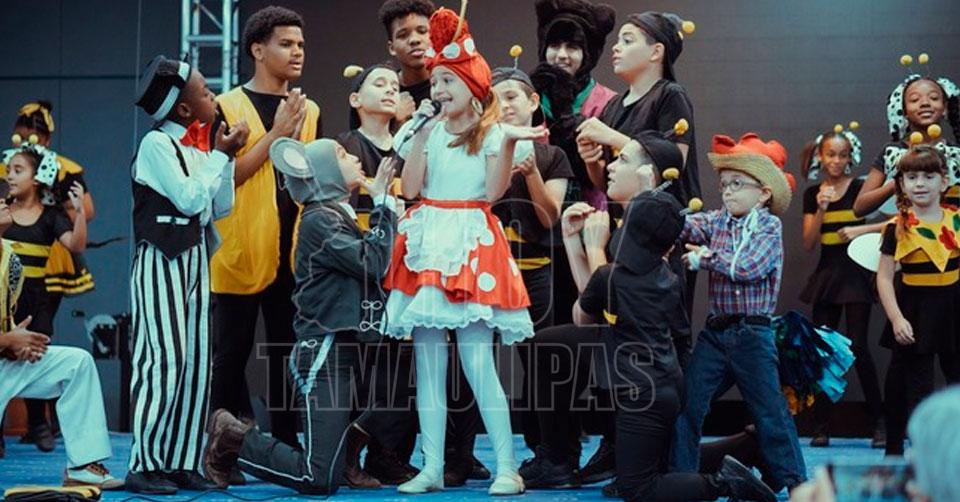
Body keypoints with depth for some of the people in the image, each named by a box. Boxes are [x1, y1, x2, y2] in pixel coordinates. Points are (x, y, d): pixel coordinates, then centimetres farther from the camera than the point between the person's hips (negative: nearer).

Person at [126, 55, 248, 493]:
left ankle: (182, 462, 9)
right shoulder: (156, 143, -9)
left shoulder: (201, 146, 12)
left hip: (197, 258, 8)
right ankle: (143, 465, -7)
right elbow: (189, 198, -16)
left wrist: (226, 157, 2)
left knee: (197, 362, 4)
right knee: (164, 360, -12)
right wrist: (221, 154, -8)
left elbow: (222, 206, 11)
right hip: (161, 260, -7)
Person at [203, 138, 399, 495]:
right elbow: (372, 263, -18)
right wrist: (383, 203, -8)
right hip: (325, 354, -9)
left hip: (348, 350, 9)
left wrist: (384, 203, 5)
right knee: (320, 479, -12)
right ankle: (234, 440, 8)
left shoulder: (340, 217, 19)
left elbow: (371, 266, 10)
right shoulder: (319, 220, -9)